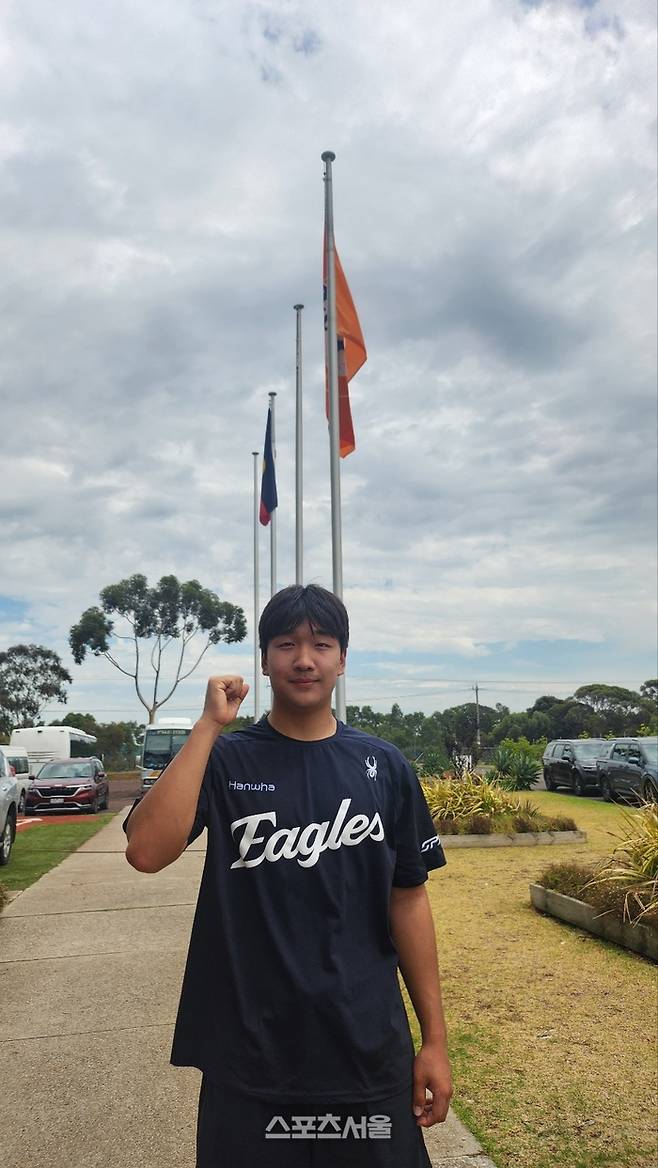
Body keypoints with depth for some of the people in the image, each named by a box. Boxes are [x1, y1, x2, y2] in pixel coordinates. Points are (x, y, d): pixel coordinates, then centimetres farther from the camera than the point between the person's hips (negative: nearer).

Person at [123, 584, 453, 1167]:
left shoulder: (383, 766, -2)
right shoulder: (224, 760, -6)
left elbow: (407, 899, 2)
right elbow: (147, 851, -22)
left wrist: (436, 1038, 3)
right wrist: (209, 725, -22)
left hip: (370, 1051, 1)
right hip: (247, 1058, -1)